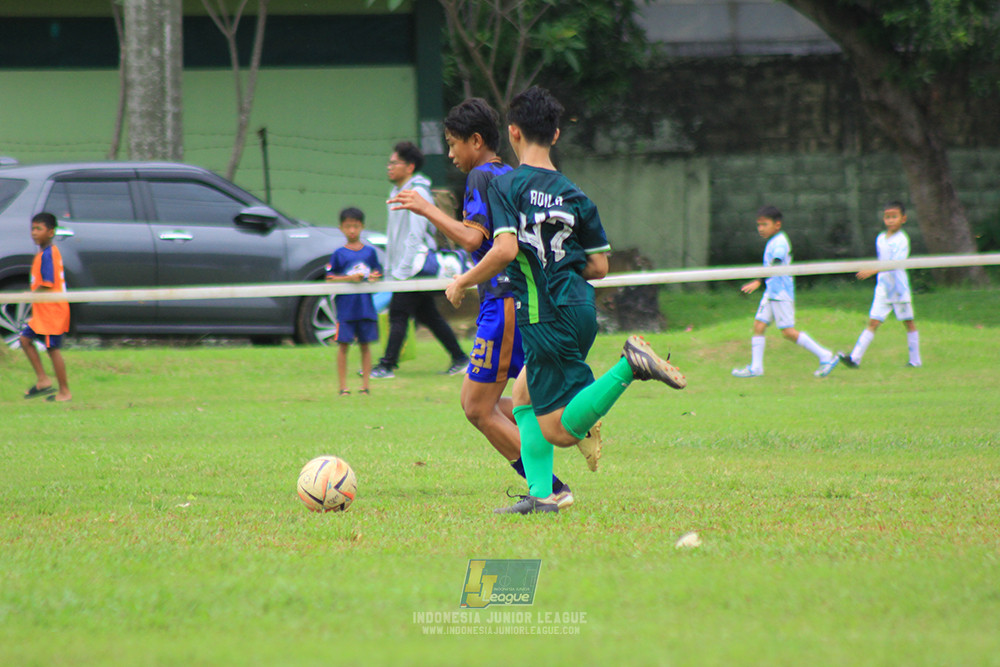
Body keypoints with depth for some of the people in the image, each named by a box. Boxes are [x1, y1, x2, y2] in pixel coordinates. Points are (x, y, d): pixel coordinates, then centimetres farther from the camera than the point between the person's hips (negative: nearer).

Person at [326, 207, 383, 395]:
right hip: (345, 307, -2)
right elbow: (329, 277, -3)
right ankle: (343, 386, 4)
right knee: (343, 345, -1)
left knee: (365, 345, 6)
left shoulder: (370, 252, 7)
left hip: (366, 307, 2)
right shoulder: (339, 254, 1)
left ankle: (365, 385, 11)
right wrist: (349, 278, -16)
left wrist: (373, 277, -10)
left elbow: (377, 274, 13)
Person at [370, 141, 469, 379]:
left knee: (398, 314, -10)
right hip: (401, 266, 9)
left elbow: (415, 235, -18)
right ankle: (459, 358, 15)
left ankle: (387, 366, -10)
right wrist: (389, 268, 17)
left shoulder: (417, 192, -13)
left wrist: (402, 269, -20)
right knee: (428, 315, 11)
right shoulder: (396, 192, 15)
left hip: (417, 263, -9)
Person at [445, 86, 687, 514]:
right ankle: (540, 494, 10)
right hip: (580, 307, 7)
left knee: (560, 431, -6)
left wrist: (463, 282, -4)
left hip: (547, 317, -7)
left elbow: (505, 250, -20)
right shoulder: (573, 194, 9)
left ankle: (629, 366, -23)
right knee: (524, 396, 21)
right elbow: (599, 266, 8)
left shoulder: (506, 186, -7)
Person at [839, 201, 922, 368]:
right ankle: (855, 358, -12)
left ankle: (915, 360, 17)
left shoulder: (902, 240, -13)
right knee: (873, 322, -3)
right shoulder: (880, 239, 8)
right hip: (882, 288, 5)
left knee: (908, 323, 6)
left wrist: (871, 271, -34)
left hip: (899, 288, -5)